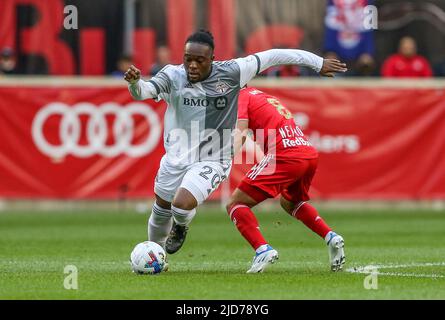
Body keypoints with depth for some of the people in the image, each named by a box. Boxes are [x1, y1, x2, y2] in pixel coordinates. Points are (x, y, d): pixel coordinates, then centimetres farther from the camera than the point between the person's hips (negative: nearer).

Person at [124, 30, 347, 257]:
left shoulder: (231, 73, -14)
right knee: (161, 209, 20)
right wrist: (134, 82, -52)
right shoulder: (173, 76, -11)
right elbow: (143, 92, -27)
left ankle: (181, 225, 14)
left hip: (211, 162, -3)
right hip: (175, 159, 3)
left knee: (182, 204, -25)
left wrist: (318, 63, 2)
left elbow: (271, 57, -5)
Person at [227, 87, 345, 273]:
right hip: (311, 153, 8)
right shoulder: (267, 98, 31)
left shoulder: (241, 96, 6)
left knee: (235, 204, -2)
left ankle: (263, 249, -22)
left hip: (285, 155, -8)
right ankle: (331, 237, 18)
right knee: (289, 202, 35)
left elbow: (240, 133, -8)